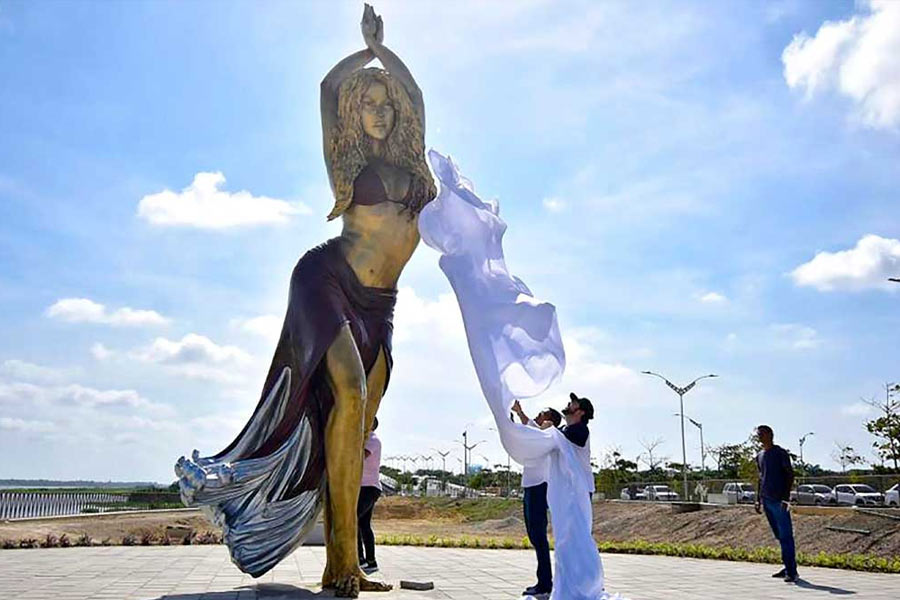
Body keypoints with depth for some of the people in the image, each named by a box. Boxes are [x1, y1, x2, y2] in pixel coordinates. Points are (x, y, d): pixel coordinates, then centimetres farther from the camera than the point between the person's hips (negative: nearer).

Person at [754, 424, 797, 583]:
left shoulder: (781, 453, -4)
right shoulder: (759, 456, 17)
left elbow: (790, 475, -8)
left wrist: (786, 497, -15)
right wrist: (758, 499, 17)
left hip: (779, 500, -7)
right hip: (766, 501, 7)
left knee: (786, 535, -8)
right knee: (779, 536, 11)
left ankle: (791, 571, -8)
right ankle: (788, 568, 18)